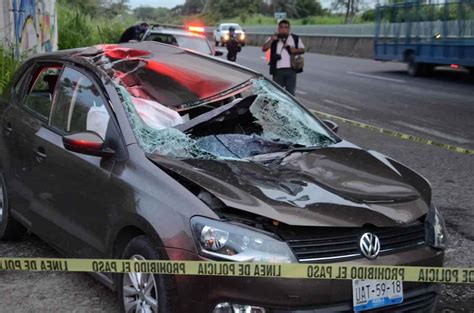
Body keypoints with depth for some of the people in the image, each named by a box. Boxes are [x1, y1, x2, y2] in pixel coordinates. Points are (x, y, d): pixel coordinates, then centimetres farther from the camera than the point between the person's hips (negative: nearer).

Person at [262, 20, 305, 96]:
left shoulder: (296, 39, 12)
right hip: (278, 70, 0)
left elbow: (302, 50, 11)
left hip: (291, 70, 0)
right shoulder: (273, 39, 10)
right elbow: (264, 49, -1)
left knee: (290, 92, 2)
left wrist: (294, 50, -9)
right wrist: (272, 40, -13)